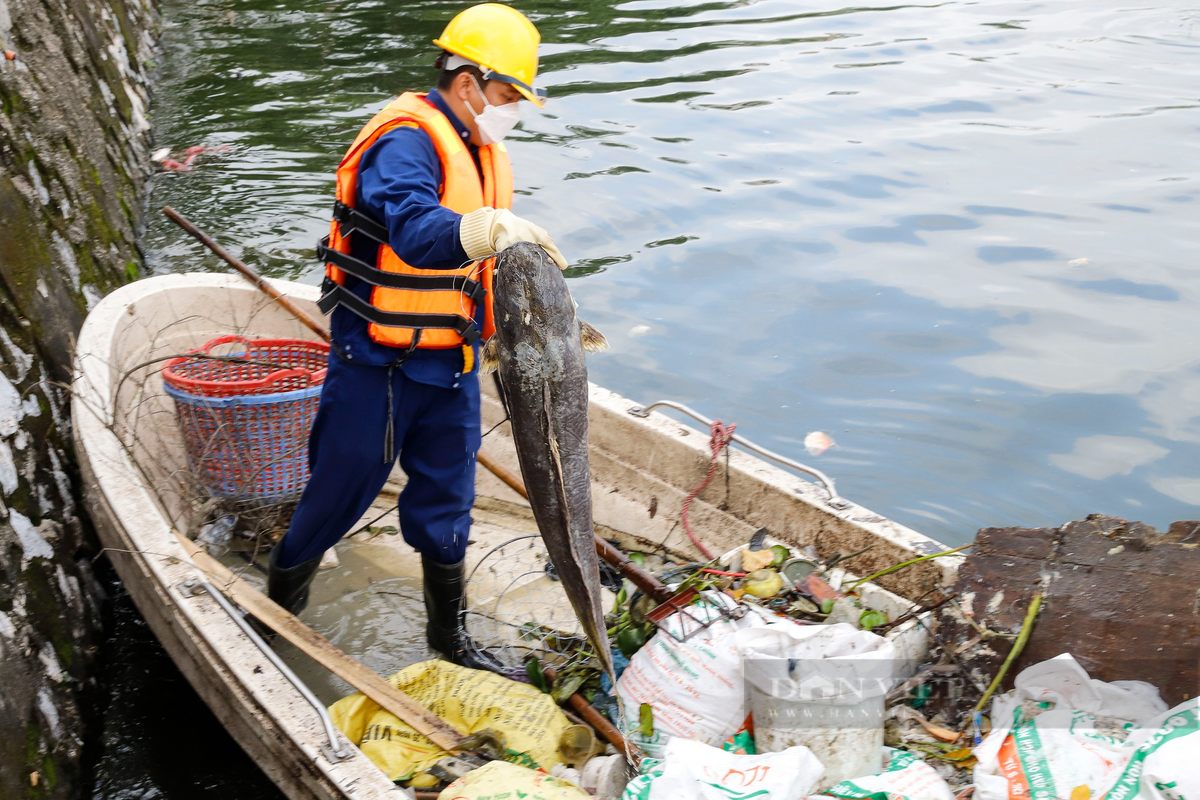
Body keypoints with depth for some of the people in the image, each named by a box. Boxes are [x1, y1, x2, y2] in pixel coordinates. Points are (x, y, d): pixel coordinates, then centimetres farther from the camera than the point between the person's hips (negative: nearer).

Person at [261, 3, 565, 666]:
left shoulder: (484, 151, 11)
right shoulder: (405, 141, -19)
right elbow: (416, 232, -38)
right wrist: (492, 229, -54)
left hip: (450, 365, 8)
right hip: (378, 367, -8)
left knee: (446, 503, 15)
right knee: (339, 494, 6)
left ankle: (448, 637, 31)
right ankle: (278, 609, 32)